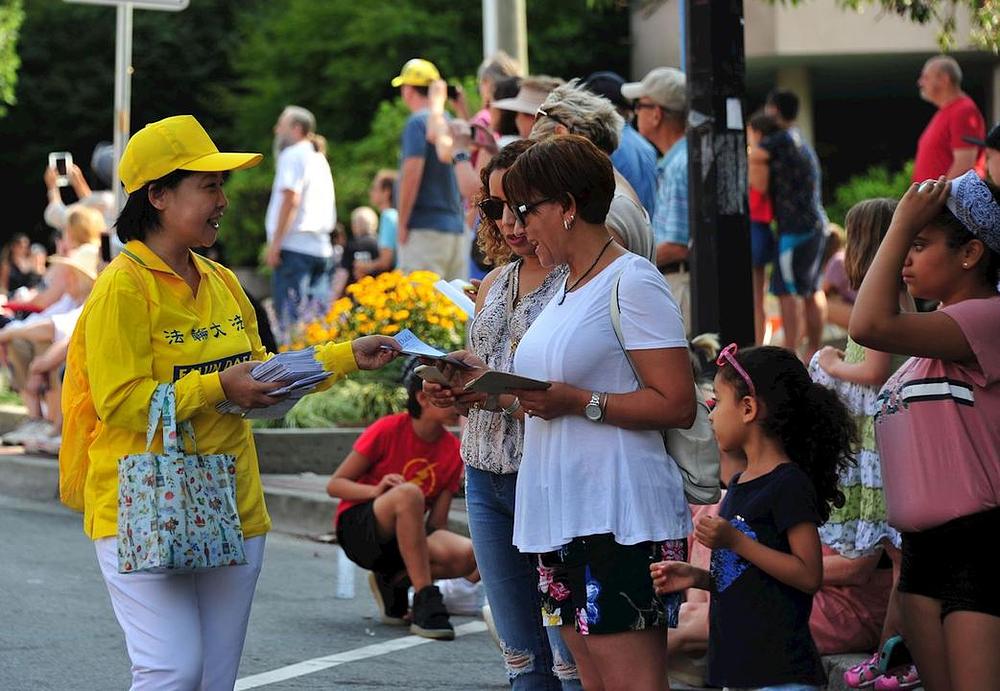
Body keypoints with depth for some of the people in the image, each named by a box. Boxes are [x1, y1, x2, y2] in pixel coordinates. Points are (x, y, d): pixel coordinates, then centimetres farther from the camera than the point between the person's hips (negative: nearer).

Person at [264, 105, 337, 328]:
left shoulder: (292, 155, -4)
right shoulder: (319, 159, 21)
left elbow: (291, 199, -15)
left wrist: (275, 243, -14)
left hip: (294, 245, -8)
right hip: (321, 248, 8)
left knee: (290, 318, -11)